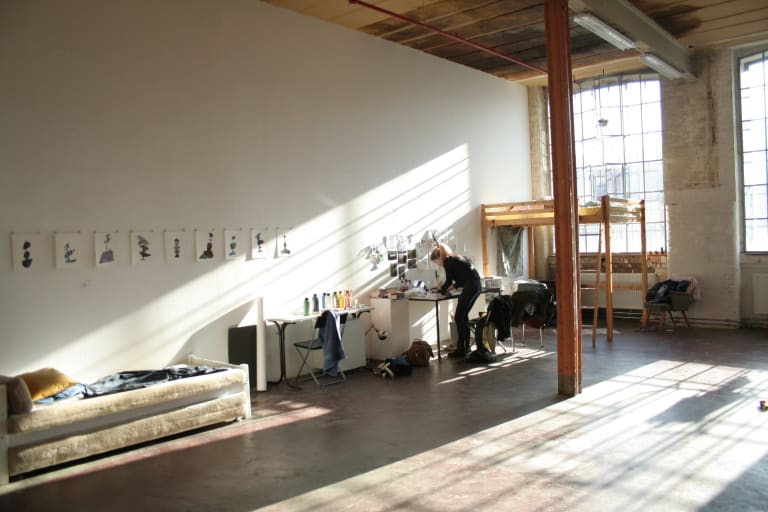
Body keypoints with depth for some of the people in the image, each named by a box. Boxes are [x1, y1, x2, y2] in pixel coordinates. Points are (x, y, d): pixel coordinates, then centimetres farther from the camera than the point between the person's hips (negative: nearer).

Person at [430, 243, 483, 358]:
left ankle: (461, 349, -6)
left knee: (459, 317, -5)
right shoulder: (456, 258, 23)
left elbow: (449, 281, -2)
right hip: (477, 285, 9)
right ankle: (466, 346, 21)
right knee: (464, 316, 16)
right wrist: (452, 287, 26)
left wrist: (440, 290, 15)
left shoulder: (448, 261, -3)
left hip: (470, 286, -9)